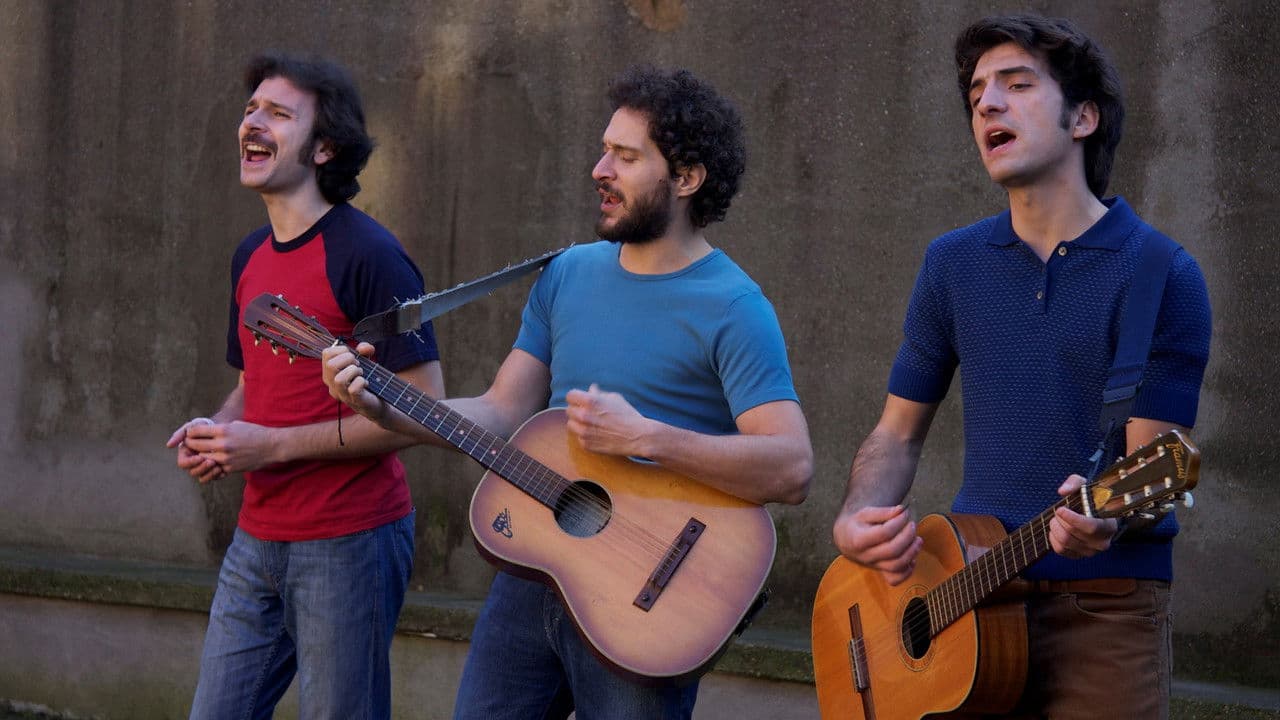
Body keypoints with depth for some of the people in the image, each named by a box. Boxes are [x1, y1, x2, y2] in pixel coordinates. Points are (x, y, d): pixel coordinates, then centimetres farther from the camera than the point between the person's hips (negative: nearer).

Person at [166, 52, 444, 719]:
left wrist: (274, 445, -18)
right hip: (258, 538, 8)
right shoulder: (252, 256, 12)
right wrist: (214, 431, 2)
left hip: (348, 544, -7)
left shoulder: (369, 256, -13)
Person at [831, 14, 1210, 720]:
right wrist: (856, 522, -5)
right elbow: (898, 433, 14)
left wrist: (1103, 515, -30)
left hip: (1105, 607, -3)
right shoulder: (952, 263, 8)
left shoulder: (1163, 277, -6)